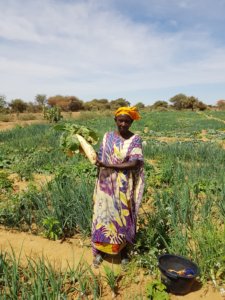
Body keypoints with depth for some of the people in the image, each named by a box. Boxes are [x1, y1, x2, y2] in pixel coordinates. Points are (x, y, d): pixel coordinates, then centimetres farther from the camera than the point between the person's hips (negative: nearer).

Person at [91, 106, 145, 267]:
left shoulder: (135, 139, -7)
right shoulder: (107, 136, 1)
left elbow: (135, 164, -17)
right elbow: (100, 160, 4)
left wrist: (109, 165, -22)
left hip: (124, 187, -2)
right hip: (106, 185, 2)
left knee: (124, 217, 12)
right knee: (103, 215, 10)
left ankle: (124, 251, 33)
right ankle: (99, 251, 29)